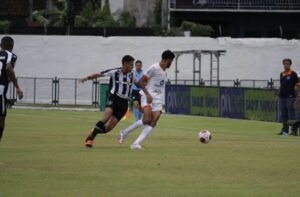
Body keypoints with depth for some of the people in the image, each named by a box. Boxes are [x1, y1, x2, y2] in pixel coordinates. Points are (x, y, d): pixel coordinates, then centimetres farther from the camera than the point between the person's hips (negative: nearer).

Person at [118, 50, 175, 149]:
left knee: (153, 122, -12)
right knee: (147, 119, -23)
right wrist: (147, 94, -20)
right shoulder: (154, 68, -8)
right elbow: (141, 82, -11)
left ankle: (136, 144, -18)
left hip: (158, 99, 8)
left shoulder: (164, 71, 17)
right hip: (148, 97, -8)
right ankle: (124, 133, -2)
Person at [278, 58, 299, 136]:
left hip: (290, 96, -7)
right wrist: (279, 94, 16)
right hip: (282, 97, 7)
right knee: (283, 114, 10)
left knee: (291, 114, -8)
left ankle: (294, 130, -5)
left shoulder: (293, 74, -4)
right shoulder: (281, 74, 14)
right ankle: (285, 130, 16)